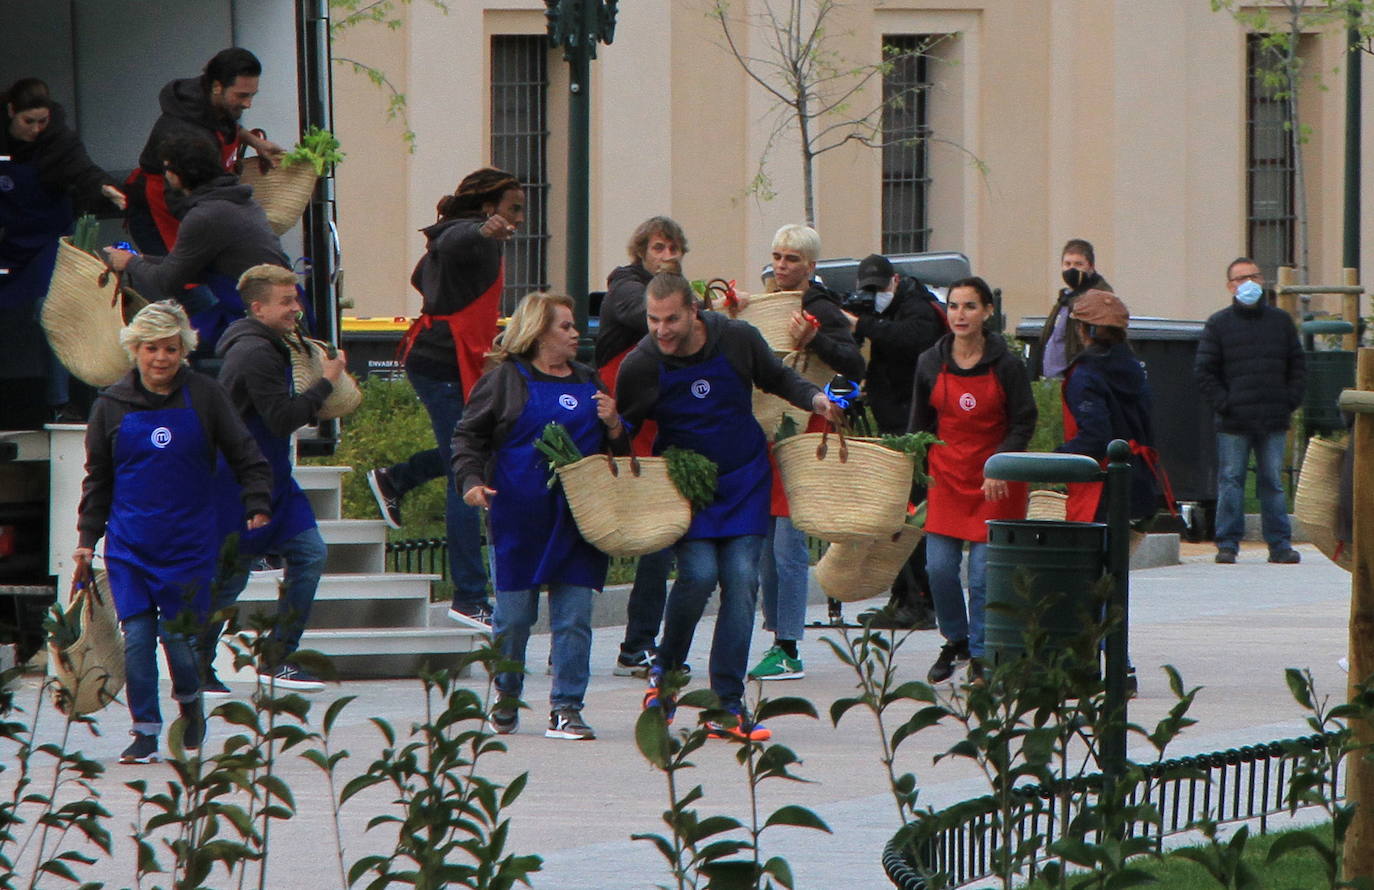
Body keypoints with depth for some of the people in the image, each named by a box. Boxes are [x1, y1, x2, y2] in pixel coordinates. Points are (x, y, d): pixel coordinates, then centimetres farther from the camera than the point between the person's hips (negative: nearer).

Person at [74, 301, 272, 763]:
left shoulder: (205, 396, 1)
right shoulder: (112, 404, 4)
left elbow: (247, 458, 6)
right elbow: (98, 478, 12)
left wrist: (257, 509, -6)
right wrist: (87, 538, 9)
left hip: (189, 542, -1)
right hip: (128, 544, 1)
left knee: (179, 635, -2)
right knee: (136, 637, -6)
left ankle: (189, 703, 28)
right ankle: (145, 731, 3)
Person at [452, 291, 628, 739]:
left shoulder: (588, 382, 16)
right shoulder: (506, 379, 2)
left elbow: (619, 450, 22)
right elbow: (468, 435, 3)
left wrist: (613, 426, 0)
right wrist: (472, 480, -13)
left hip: (579, 519, 3)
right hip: (518, 515, -3)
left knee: (574, 618, -3)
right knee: (514, 615, 3)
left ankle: (566, 709, 2)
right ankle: (506, 697, 24)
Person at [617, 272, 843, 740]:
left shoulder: (737, 339, -10)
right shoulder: (640, 366, -12)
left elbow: (777, 378, 10)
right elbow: (624, 431, 2)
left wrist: (814, 398, -7)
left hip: (744, 482, 2)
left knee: (741, 579, -7)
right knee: (698, 574, -18)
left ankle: (728, 706, -3)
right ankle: (666, 669, 10)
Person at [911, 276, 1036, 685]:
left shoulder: (1007, 365, -6)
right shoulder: (930, 363, 3)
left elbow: (1024, 423, -2)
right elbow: (919, 425, 12)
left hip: (996, 481, -3)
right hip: (946, 475, 3)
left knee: (984, 571, -5)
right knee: (939, 568, -3)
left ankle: (980, 655, 6)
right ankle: (955, 640, 21)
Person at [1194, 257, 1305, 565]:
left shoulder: (1281, 321, 12)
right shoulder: (1219, 324, 3)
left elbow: (1298, 366, 16)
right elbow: (1203, 371, 1)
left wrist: (1290, 401, 3)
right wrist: (1223, 402, -9)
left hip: (1274, 422, 2)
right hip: (1234, 423, -2)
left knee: (1273, 482, 5)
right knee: (1231, 481, -2)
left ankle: (1279, 543, 8)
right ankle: (1227, 543, 2)